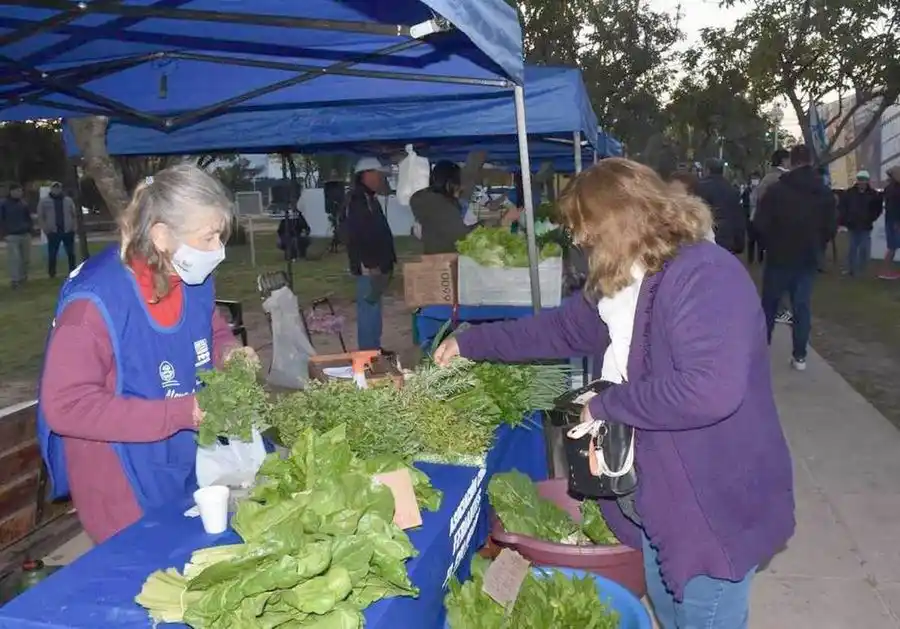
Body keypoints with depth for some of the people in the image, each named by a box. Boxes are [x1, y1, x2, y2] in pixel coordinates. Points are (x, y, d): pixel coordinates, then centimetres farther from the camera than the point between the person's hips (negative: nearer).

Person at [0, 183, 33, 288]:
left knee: (26, 258, 8)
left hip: (25, 234, 4)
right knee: (14, 258, -9)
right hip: (12, 235, -4)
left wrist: (29, 231, 8)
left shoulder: (24, 204, 12)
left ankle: (23, 277, 23)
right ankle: (14, 280, -5)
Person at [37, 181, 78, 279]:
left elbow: (74, 214, 11)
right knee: (52, 254, -1)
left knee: (71, 253, 7)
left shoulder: (68, 200, 9)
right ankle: (52, 274, 7)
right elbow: (40, 217, 3)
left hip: (68, 231, 2)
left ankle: (73, 273, 18)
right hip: (53, 232, -2)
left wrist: (73, 226, 0)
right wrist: (45, 229, -7)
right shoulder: (44, 201, 3)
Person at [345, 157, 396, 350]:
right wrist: (369, 265, -24)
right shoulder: (357, 201, -14)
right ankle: (368, 352, -2)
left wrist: (386, 260, 20)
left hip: (377, 265, 11)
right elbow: (356, 237, -22)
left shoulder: (370, 199, 18)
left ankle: (374, 349, 24)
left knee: (373, 308, 15)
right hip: (368, 267, -11)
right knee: (369, 308, -7)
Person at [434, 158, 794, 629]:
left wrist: (605, 404, -25)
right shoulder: (625, 282, 5)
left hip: (714, 506, -9)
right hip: (658, 497, 9)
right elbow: (559, 328, 15)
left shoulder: (705, 275, -27)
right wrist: (470, 343, 15)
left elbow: (710, 389, -39)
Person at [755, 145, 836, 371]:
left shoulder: (776, 189, -12)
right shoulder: (825, 193, 2)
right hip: (808, 259, 3)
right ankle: (799, 356, 7)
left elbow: (761, 225, -12)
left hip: (779, 257, -3)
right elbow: (830, 229, 6)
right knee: (802, 307, 7)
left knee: (769, 306, 9)